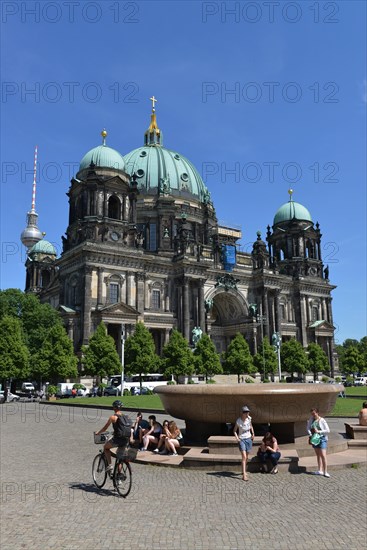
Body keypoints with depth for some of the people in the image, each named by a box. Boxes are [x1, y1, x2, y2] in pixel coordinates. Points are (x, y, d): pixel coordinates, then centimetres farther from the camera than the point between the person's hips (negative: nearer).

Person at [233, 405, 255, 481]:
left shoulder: (249, 418, -5)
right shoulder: (238, 421, -18)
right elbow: (234, 431, -6)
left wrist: (253, 433, 6)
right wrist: (237, 438, -20)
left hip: (249, 439, 5)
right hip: (241, 439, -5)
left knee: (246, 457, 14)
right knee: (244, 457, -15)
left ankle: (244, 471, 34)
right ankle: (244, 475, -16)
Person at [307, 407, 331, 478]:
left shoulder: (322, 420, -10)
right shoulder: (311, 419, 3)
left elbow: (328, 430, -11)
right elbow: (308, 428, 7)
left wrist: (319, 431, -18)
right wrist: (310, 434, -10)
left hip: (322, 439, -5)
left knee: (323, 455, -10)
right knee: (318, 455, 12)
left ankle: (325, 472, -6)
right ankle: (320, 470, 18)